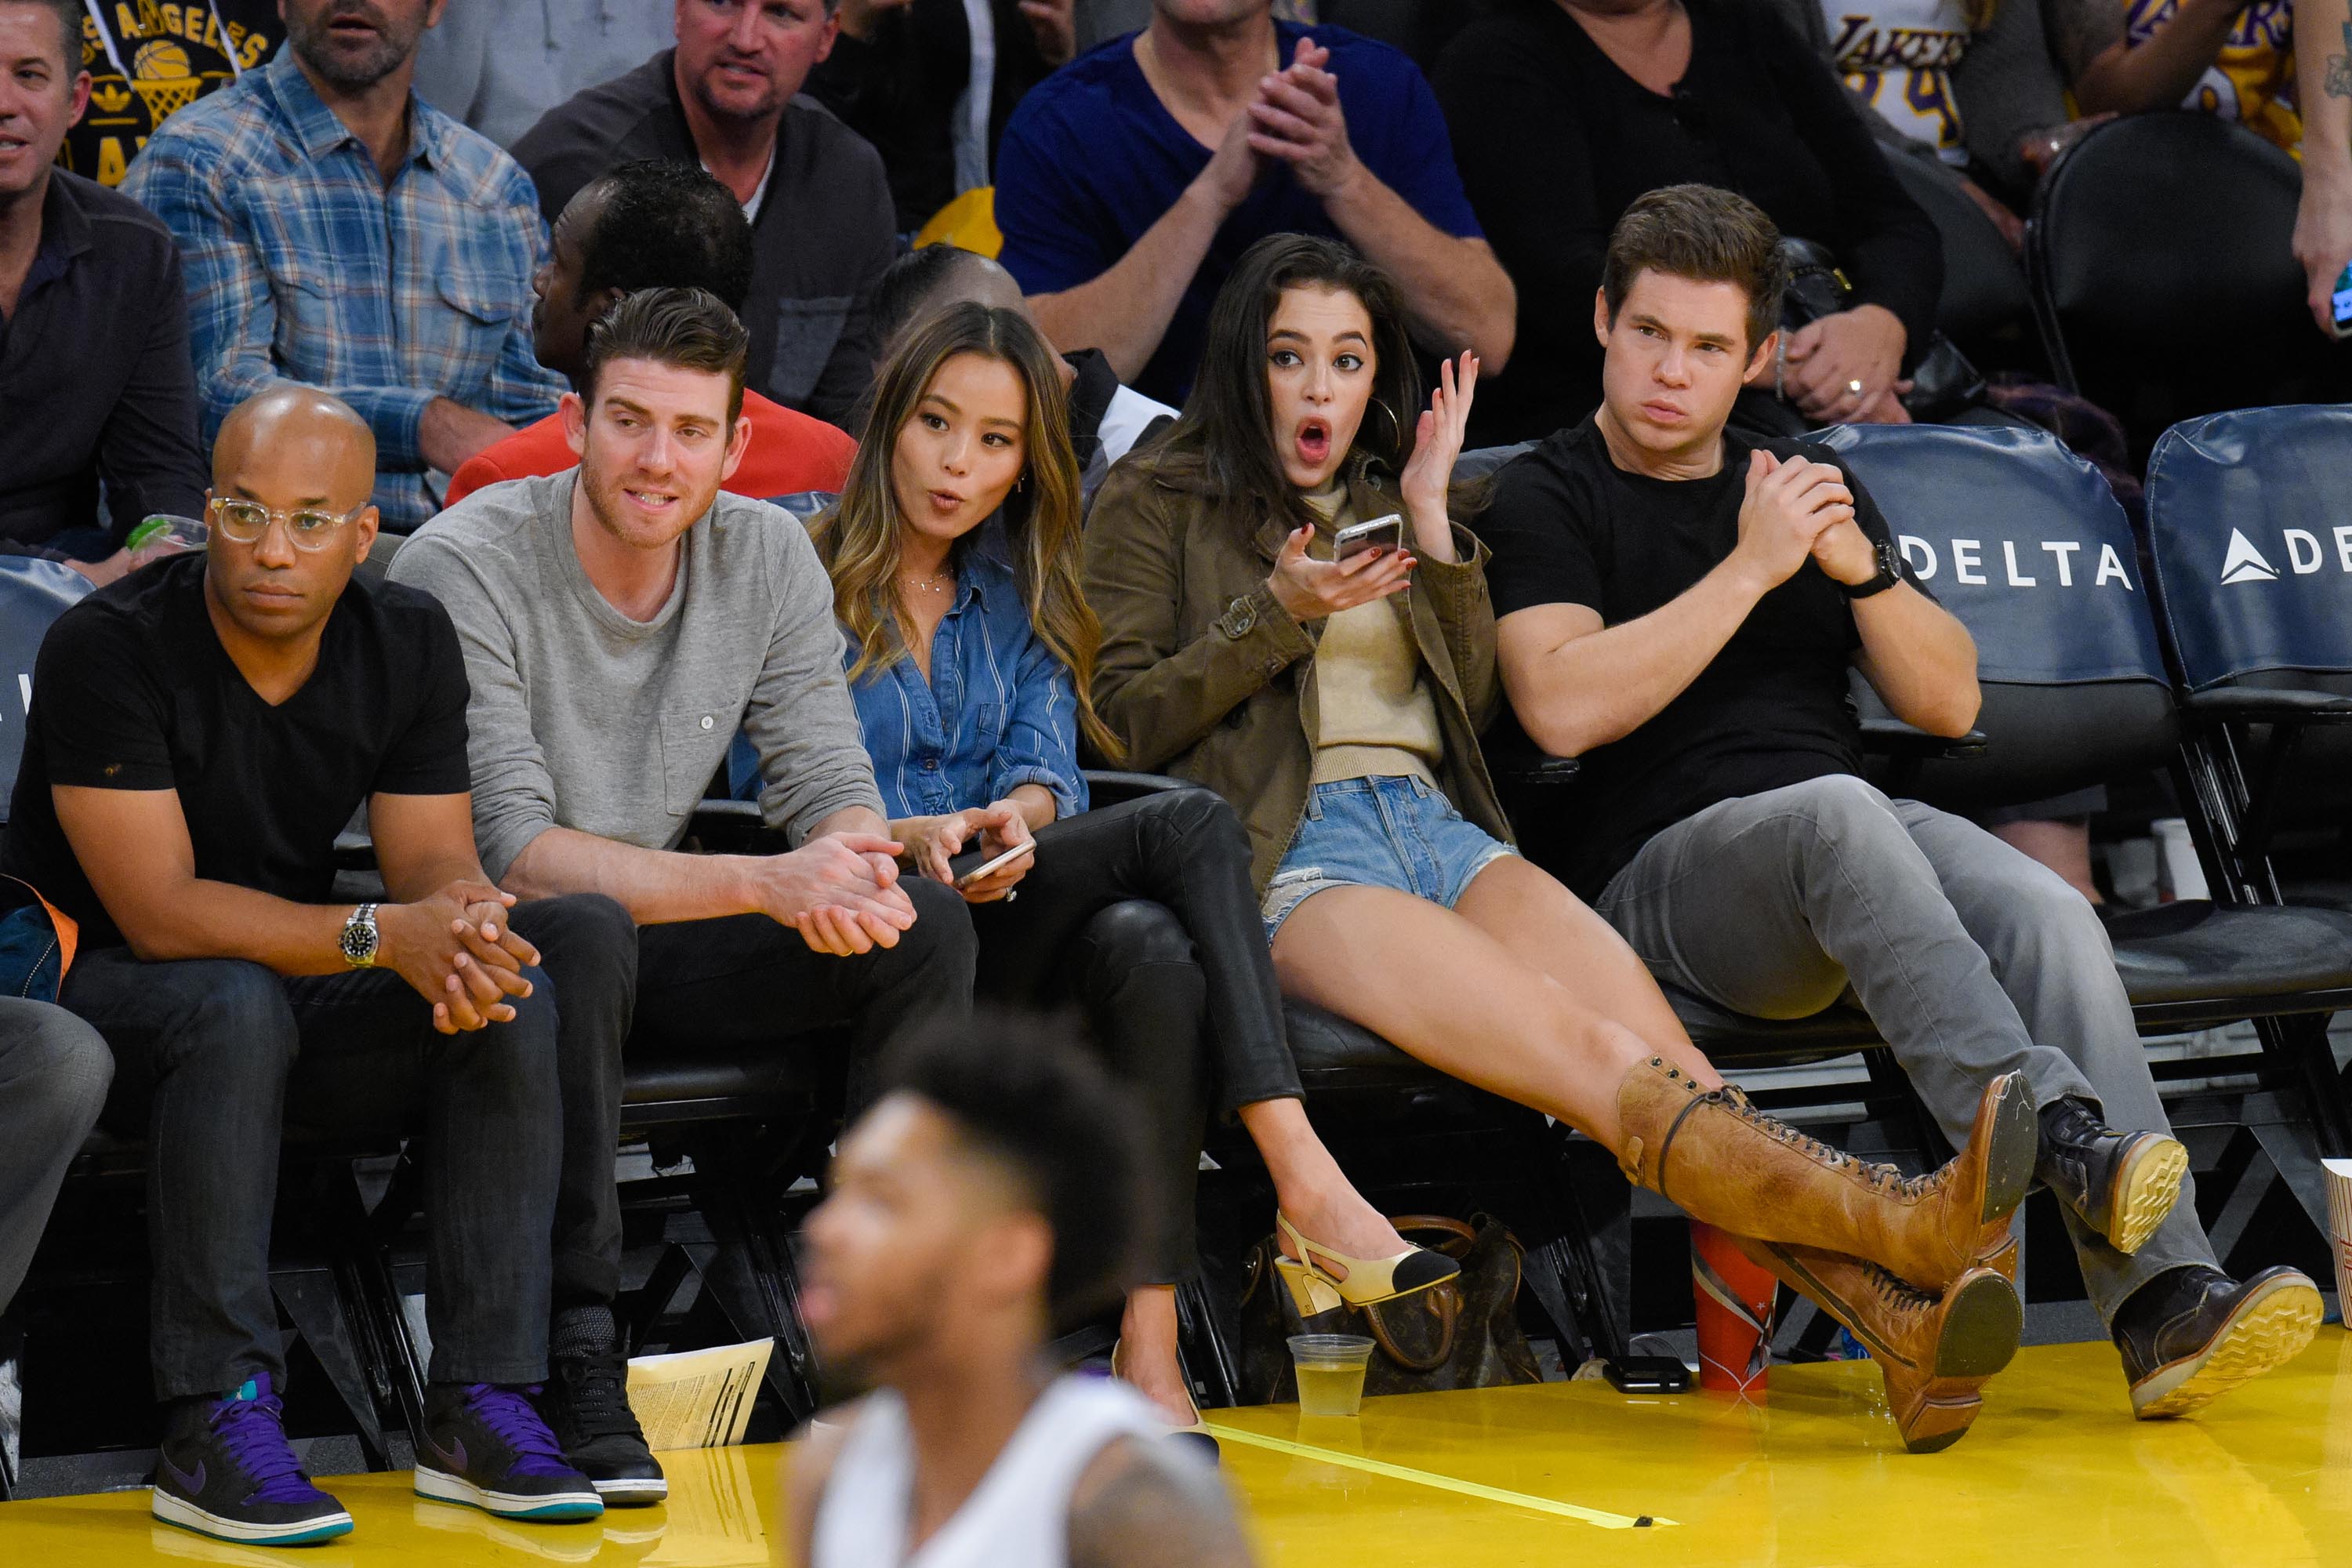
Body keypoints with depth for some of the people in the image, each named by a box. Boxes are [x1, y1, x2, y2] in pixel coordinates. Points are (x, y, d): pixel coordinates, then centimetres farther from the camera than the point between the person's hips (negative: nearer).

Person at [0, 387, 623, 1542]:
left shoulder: (407, 644, -1)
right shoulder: (110, 647, -20)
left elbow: (431, 856, -2)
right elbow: (158, 911, -24)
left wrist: (465, 917, -29)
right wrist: (381, 935, -34)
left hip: (294, 992, 6)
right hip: (93, 998, -6)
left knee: (515, 1002, -18)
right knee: (237, 1003, -37)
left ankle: (479, 1404, -17)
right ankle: (211, 1429, -34)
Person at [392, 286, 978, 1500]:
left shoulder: (766, 556, -2)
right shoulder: (463, 570, -19)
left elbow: (834, 791, -1)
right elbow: (510, 853, -26)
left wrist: (853, 873, -28)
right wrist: (765, 882, -35)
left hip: (653, 944, 6)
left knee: (925, 925, -15)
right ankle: (577, 1371, -32)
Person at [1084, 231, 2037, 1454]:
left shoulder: (1394, 499, 28)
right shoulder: (1155, 506, 16)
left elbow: (1473, 704, 18)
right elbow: (1127, 721, 5)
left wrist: (1431, 523, 10)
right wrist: (1280, 613, -5)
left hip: (1439, 826, 5)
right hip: (1283, 856, -5)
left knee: (1657, 1061, -28)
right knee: (1598, 1060, -32)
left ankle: (1897, 1315, -51)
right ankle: (1904, 1223, -55)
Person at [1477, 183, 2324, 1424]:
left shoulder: (1804, 485, 23)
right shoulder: (1547, 499, 8)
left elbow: (1949, 703, 18)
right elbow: (1561, 709, -11)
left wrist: (1859, 565, -1)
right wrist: (1750, 568, -11)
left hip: (1860, 837, 5)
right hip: (1657, 868, -5)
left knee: (2048, 915, -27)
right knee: (1835, 811, -38)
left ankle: (2162, 1299, -40)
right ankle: (2060, 1142, -51)